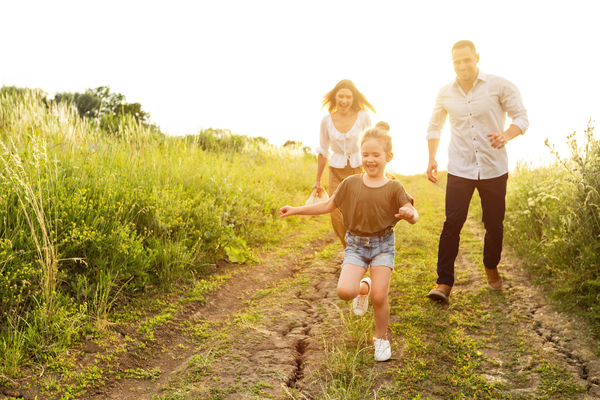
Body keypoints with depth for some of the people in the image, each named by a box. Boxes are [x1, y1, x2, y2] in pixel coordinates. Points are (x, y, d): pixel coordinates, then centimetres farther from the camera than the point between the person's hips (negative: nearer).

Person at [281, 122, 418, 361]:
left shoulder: (393, 188, -7)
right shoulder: (350, 184, -1)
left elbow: (413, 217, -10)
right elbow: (329, 206, 8)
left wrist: (410, 213, -36)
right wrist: (296, 210, 5)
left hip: (382, 244, -1)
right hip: (356, 244, 2)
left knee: (379, 297, -7)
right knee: (344, 291, -17)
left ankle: (381, 338, 21)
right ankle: (363, 288, 21)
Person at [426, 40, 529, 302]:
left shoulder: (499, 86, -5)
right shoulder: (446, 93, 4)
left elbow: (522, 116, -2)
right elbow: (434, 126, 16)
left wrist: (507, 135, -24)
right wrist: (432, 158, 4)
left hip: (494, 169, -1)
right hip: (459, 170, 1)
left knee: (494, 224, 9)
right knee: (452, 224, -8)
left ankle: (491, 268, 36)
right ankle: (444, 283, -3)